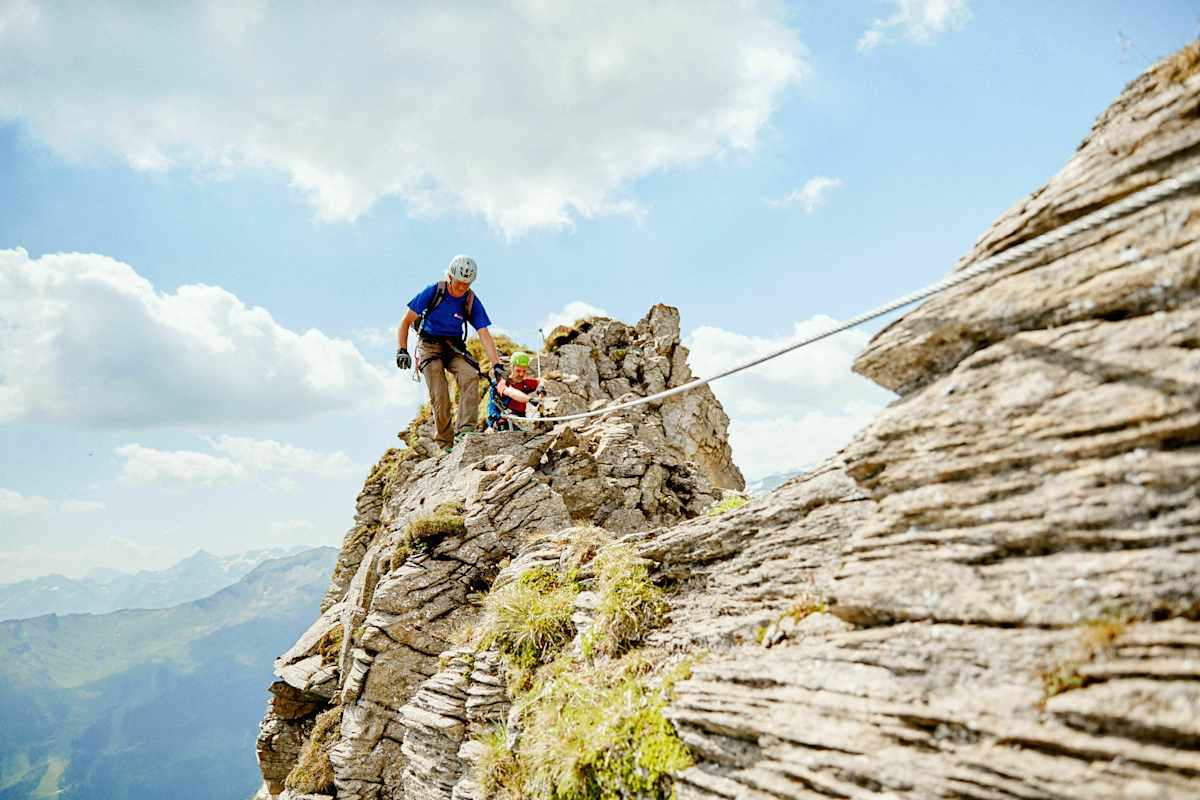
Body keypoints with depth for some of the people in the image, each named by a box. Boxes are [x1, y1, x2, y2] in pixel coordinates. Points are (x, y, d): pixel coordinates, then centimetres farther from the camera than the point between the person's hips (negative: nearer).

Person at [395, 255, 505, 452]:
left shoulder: (472, 301, -8)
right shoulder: (433, 291, -12)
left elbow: (484, 334, -11)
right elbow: (405, 322, -8)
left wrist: (497, 365, -22)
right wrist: (401, 351, -19)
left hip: (454, 347, 2)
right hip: (429, 346, -2)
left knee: (471, 376, -28)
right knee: (440, 396, -19)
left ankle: (465, 431, -31)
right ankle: (446, 444, -8)